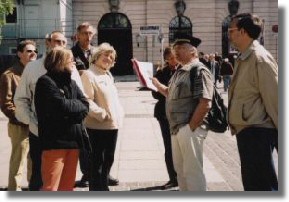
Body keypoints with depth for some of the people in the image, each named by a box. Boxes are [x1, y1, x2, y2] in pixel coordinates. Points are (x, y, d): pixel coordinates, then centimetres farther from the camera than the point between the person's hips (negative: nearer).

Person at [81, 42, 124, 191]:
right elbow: (87, 101, -19)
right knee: (97, 163, -2)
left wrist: (119, 113, 9)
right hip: (97, 127, -9)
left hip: (113, 125, 9)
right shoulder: (89, 75, -10)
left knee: (108, 160, 17)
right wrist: (102, 114, -19)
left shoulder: (108, 75, 18)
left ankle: (103, 188, 29)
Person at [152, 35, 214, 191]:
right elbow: (171, 94, 24)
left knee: (193, 171, -3)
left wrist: (190, 127, -18)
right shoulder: (180, 71, 15)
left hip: (189, 129, -10)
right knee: (180, 170, 17)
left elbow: (205, 104, -21)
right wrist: (154, 82, 13)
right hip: (177, 128, 10)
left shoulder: (199, 71, -14)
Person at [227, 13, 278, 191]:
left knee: (261, 185, -5)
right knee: (251, 182, 18)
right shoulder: (243, 59, 13)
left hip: (257, 131, -10)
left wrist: (280, 135, -15)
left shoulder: (260, 58, -16)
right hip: (245, 130, 10)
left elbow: (274, 98, -17)